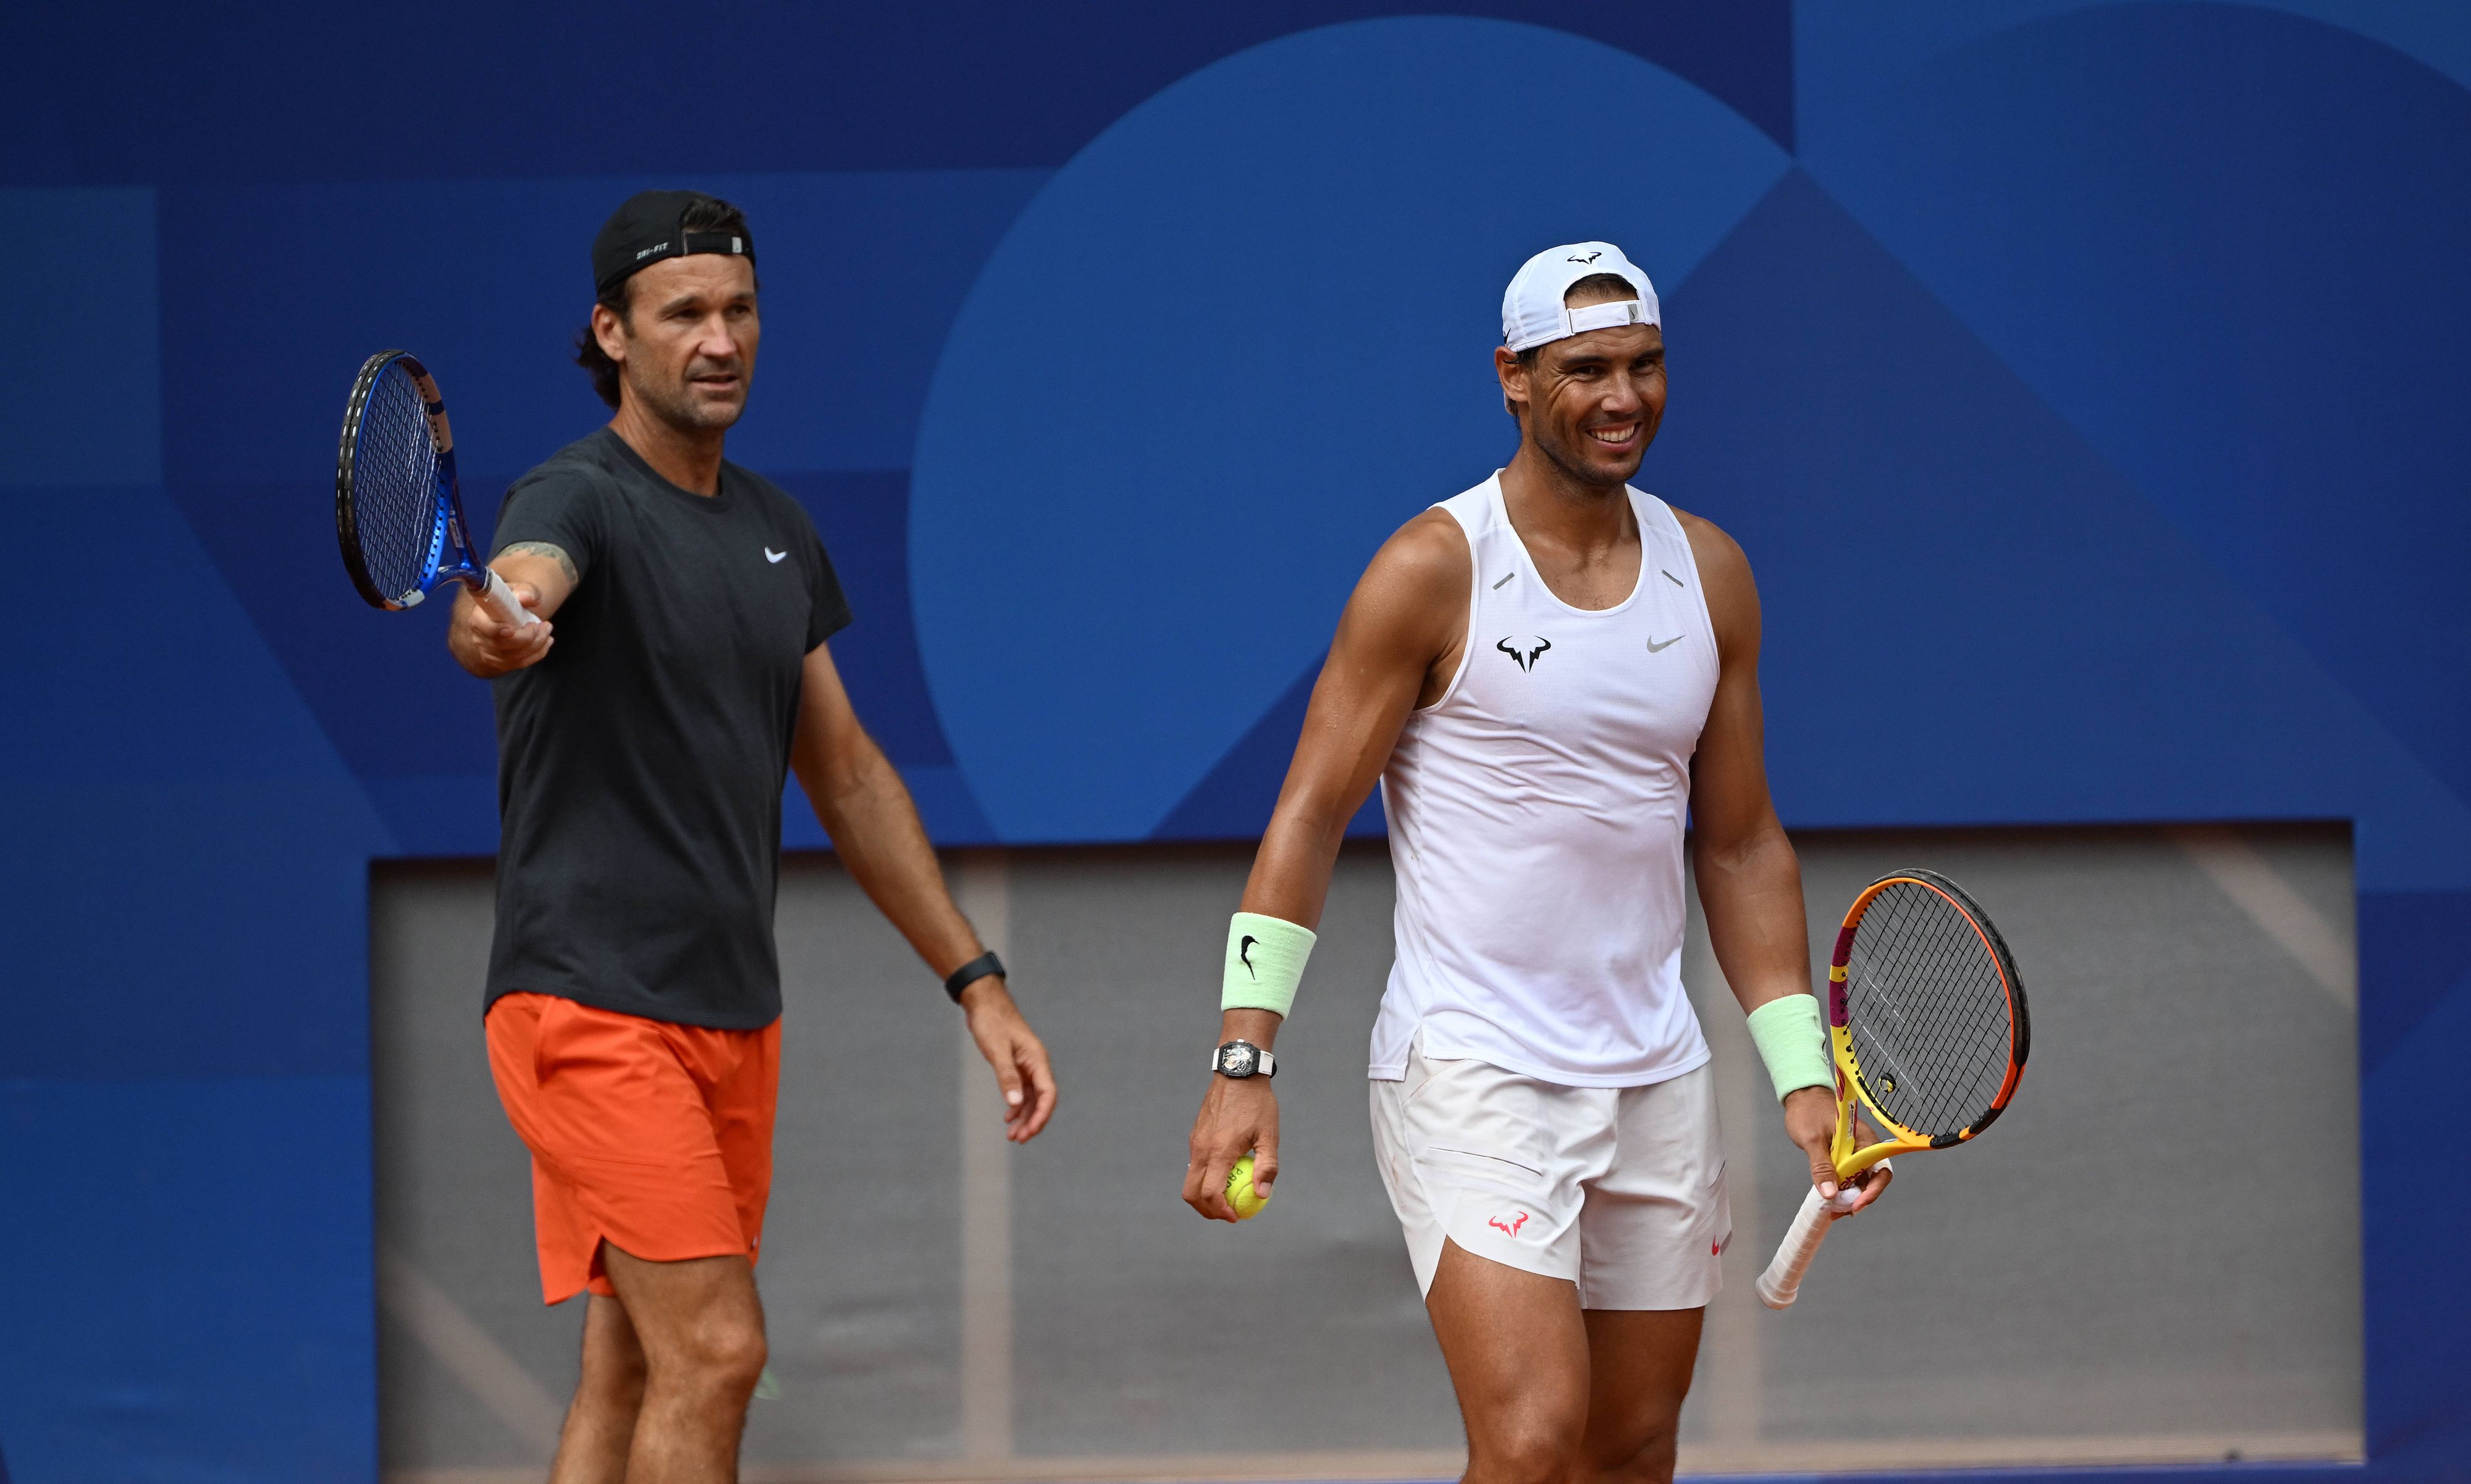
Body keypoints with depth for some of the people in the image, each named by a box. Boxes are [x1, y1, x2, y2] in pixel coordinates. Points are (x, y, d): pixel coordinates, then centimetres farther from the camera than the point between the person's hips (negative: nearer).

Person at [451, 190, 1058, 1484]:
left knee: (632, 1372, 9)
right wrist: (492, 624, -62)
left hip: (734, 1016, 8)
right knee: (714, 1354, -17)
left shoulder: (779, 533, 13)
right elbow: (515, 594, -37)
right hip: (591, 1005, -8)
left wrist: (977, 982, 18)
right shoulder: (579, 500, -12)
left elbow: (846, 774, 20)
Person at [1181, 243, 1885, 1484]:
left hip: (1657, 1085, 6)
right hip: (1472, 1079, -6)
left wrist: (1803, 1073, 7)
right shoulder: (1434, 573, -7)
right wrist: (1244, 1062, -14)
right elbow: (1308, 820, -6)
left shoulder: (1711, 575, 8)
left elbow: (1741, 845, 14)